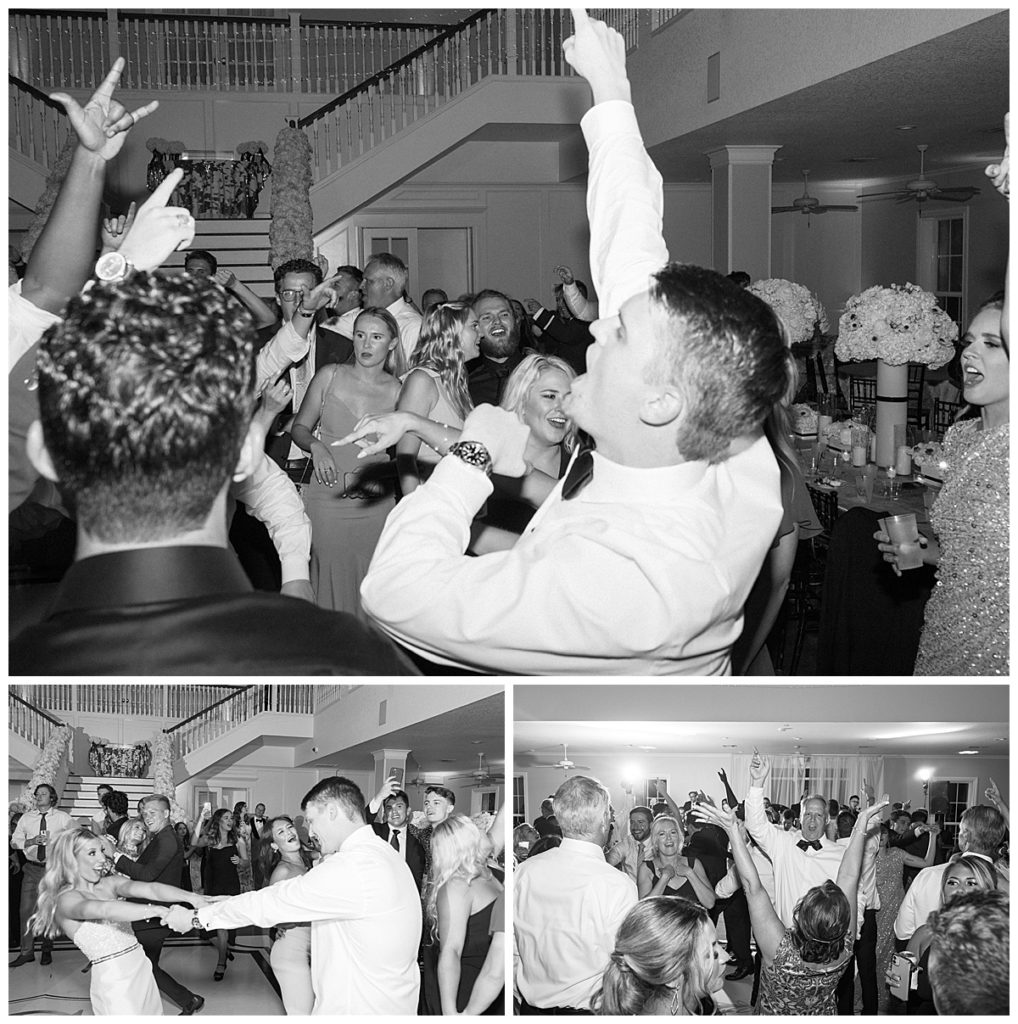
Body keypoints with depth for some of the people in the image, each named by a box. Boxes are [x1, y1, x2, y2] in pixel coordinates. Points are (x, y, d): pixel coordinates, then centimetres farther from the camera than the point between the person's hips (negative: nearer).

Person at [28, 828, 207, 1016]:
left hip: (141, 967, 6)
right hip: (112, 980, -6)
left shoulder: (110, 883, 8)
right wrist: (158, 911, -39)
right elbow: (104, 909, -30)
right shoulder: (66, 899, -11)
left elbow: (150, 888, -7)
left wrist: (190, 897, -24)